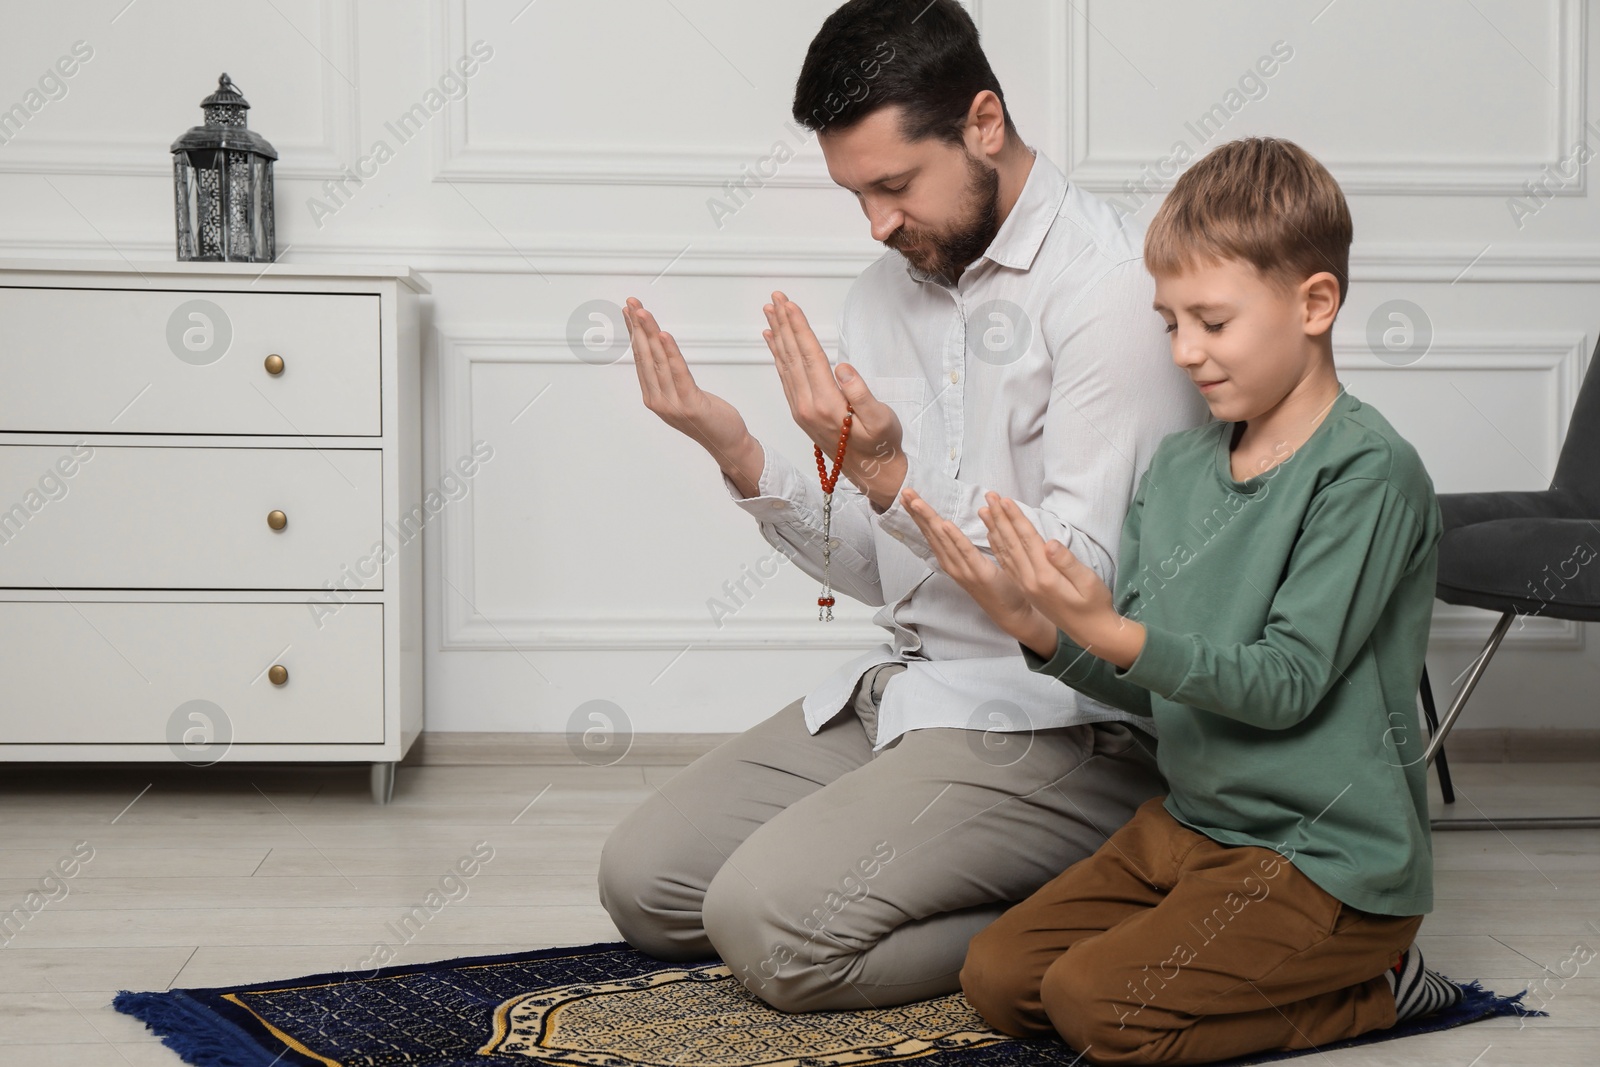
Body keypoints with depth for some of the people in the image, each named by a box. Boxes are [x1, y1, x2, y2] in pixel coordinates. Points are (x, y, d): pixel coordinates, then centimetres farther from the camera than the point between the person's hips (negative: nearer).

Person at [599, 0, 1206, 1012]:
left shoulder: (1114, 291, -16)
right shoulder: (889, 291, 9)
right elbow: (880, 569, 11)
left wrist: (887, 477, -31)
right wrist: (737, 453, -4)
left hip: (1059, 718, -9)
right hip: (908, 681, 9)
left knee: (769, 925, -22)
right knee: (643, 880, 4)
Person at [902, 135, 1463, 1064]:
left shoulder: (1371, 473, -16)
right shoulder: (1178, 468, 7)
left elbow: (1285, 684, -21)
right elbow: (1151, 685, 8)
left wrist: (1109, 631, -29)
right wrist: (1040, 630, -10)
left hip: (1330, 857, -8)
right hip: (1190, 821, 8)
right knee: (998, 976, 1)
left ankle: (1370, 988, 0)